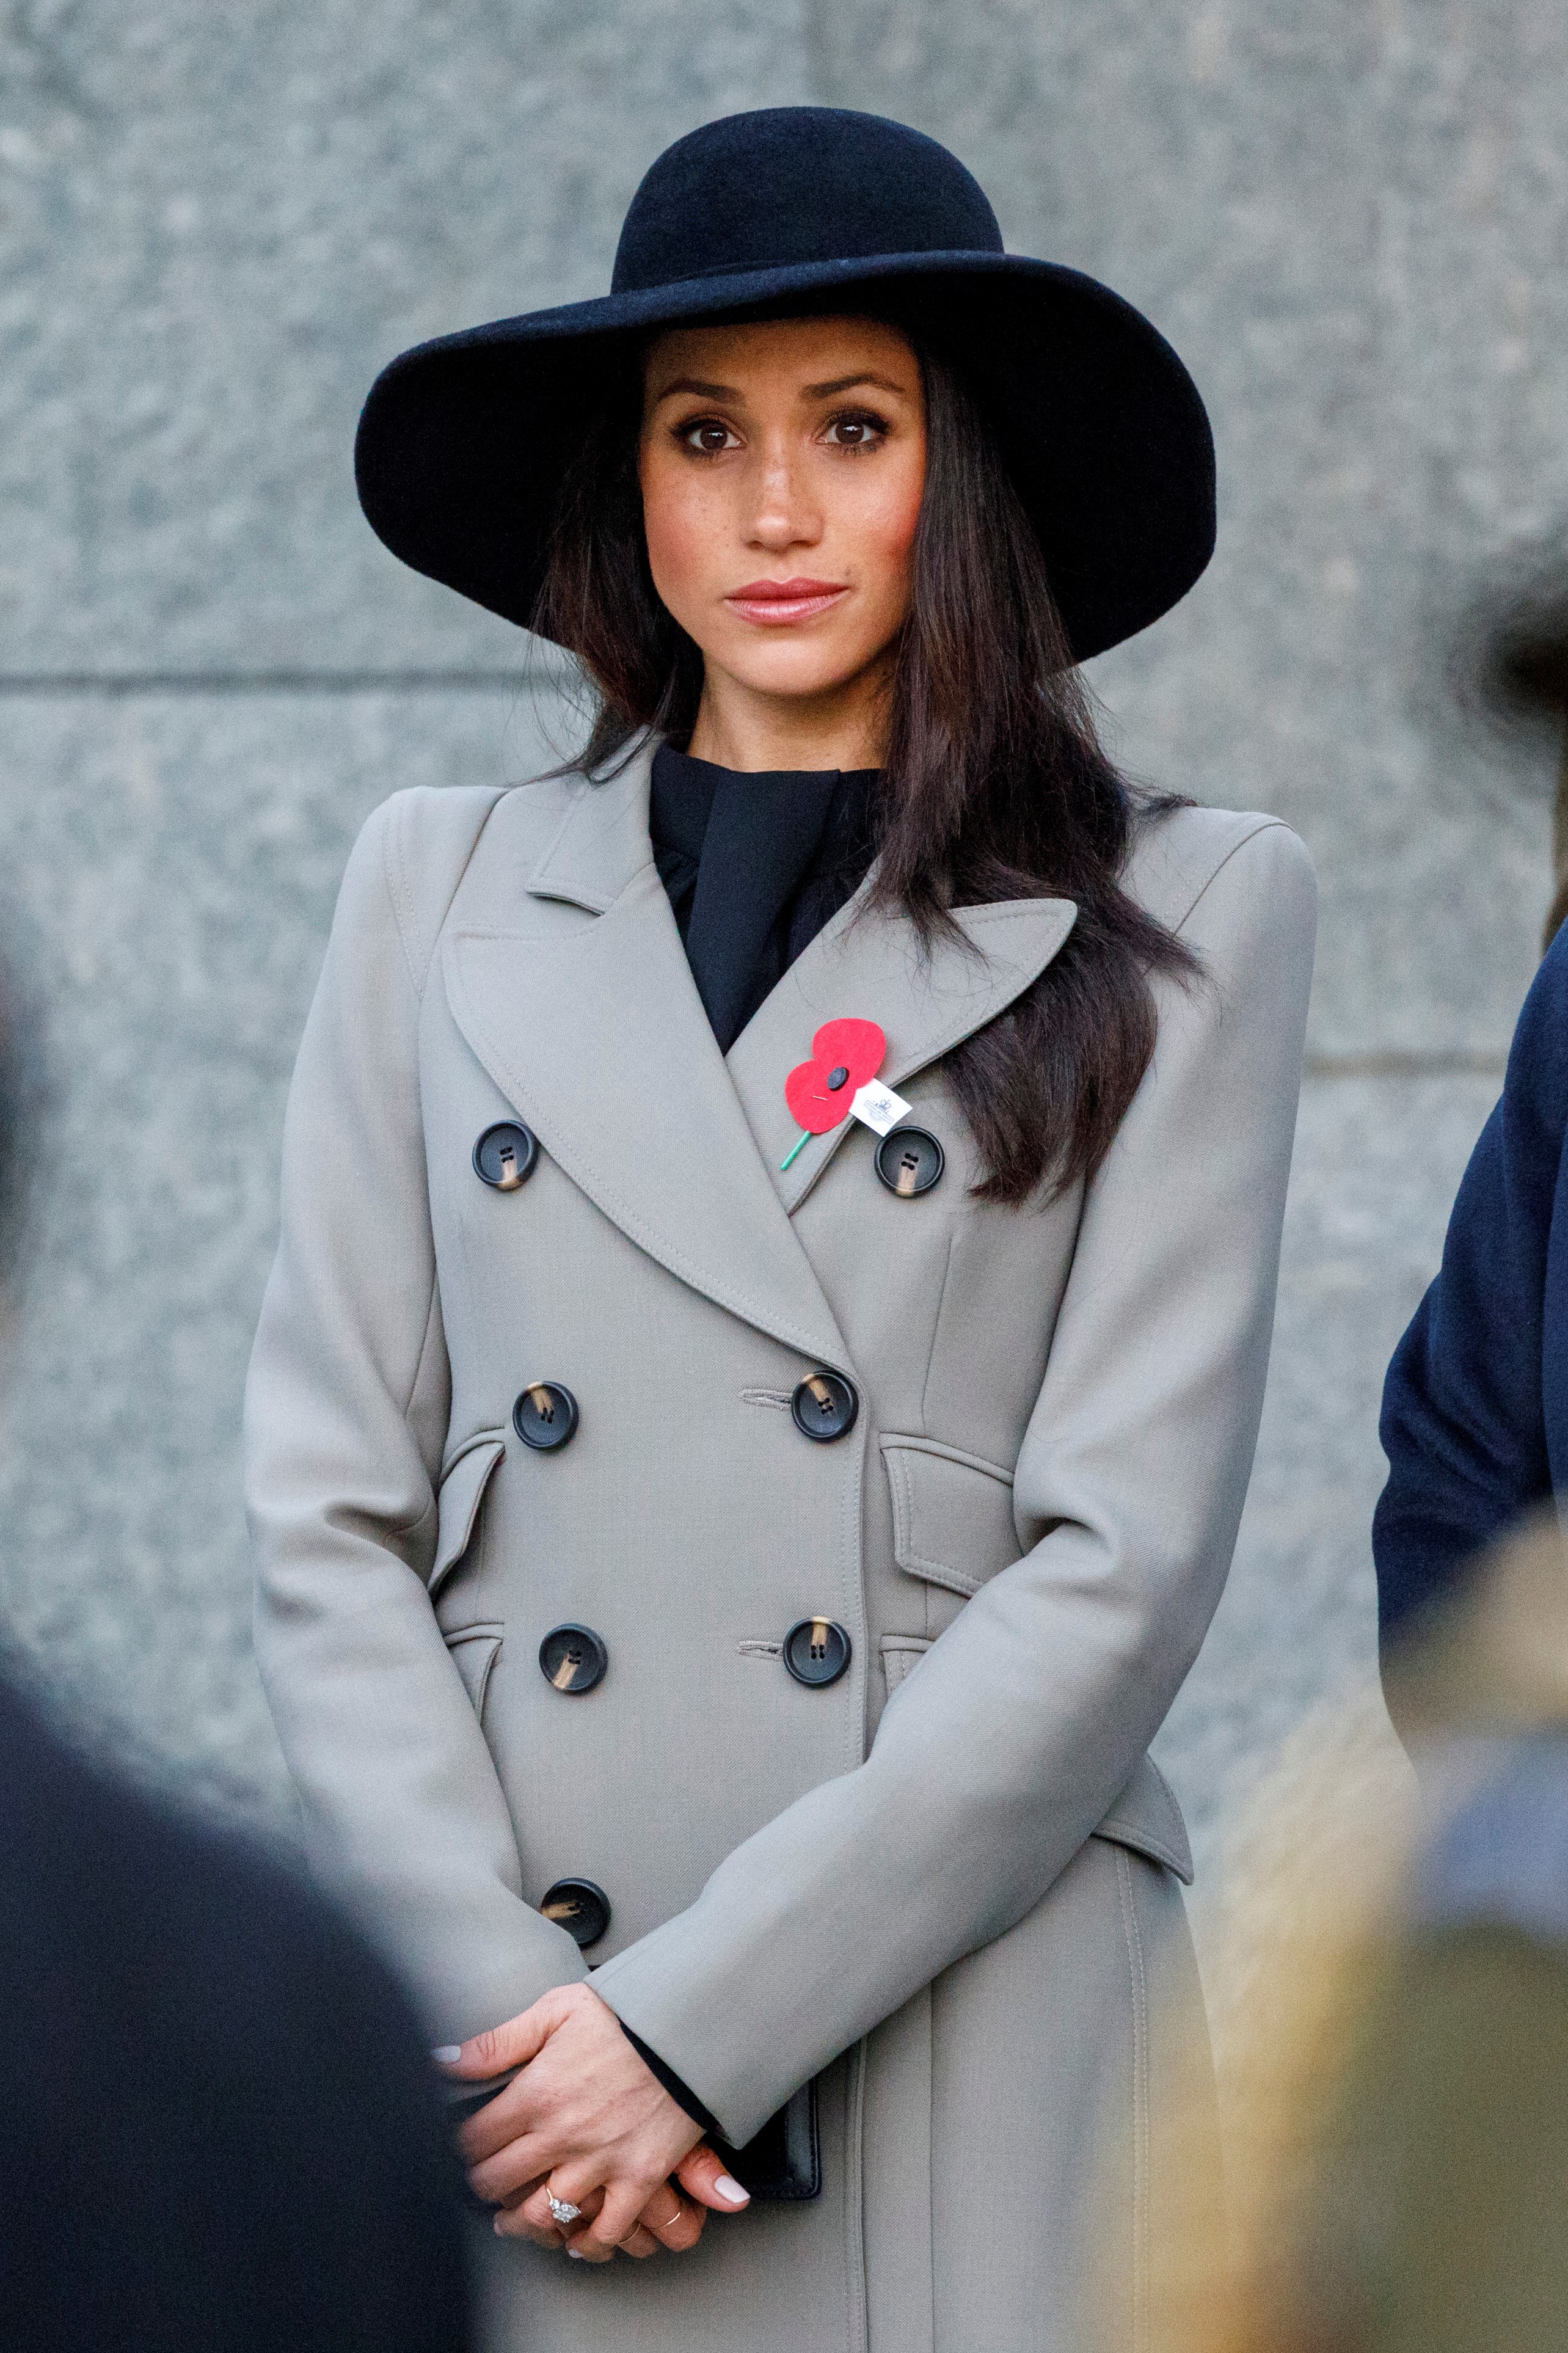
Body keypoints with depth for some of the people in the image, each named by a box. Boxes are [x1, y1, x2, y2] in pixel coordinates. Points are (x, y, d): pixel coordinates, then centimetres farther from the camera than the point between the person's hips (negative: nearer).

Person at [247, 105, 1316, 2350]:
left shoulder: (1183, 921, 5)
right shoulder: (441, 894, 13)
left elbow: (1126, 1559, -4)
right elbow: (328, 1513, 7)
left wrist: (693, 2021, -10)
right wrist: (491, 2005, -7)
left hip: (970, 2067, -1)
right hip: (497, 2070, 2)